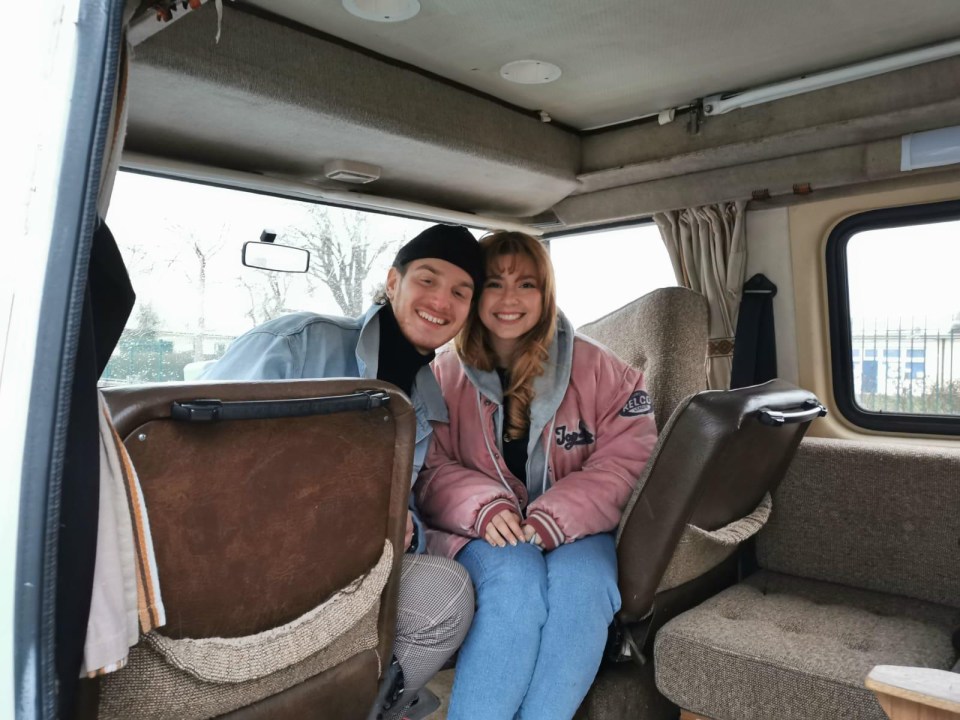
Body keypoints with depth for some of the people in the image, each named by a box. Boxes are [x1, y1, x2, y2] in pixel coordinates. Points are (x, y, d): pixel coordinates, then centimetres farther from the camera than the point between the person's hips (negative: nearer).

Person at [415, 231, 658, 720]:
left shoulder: (595, 368, 1)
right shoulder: (446, 375, 3)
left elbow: (626, 460, -4)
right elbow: (429, 469, 2)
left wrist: (551, 521, -19)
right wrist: (483, 508, -20)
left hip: (573, 529, 1)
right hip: (483, 532, 0)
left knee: (580, 581, -32)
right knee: (516, 577, -33)